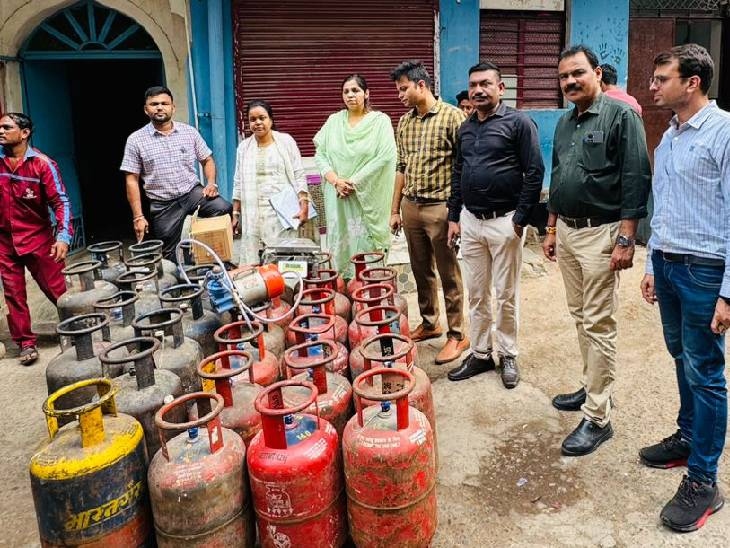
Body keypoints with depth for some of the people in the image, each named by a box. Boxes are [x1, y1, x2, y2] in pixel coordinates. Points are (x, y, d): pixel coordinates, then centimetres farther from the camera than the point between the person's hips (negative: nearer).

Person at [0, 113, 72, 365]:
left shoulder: (42, 164, -9)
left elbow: (60, 201, -11)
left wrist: (63, 236, -22)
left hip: (37, 238, -3)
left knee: (56, 290, 4)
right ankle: (25, 343, 18)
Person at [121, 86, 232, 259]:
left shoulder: (189, 132, 4)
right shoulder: (135, 140, -2)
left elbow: (207, 160, 12)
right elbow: (132, 181, -2)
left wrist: (211, 184, -8)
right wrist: (138, 217, -8)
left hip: (193, 192, 1)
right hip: (163, 205, 0)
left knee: (224, 209, -26)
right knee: (170, 256, 2)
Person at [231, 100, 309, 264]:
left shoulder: (286, 141, 4)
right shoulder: (244, 147, 11)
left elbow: (299, 176, 0)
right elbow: (238, 183, 13)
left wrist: (304, 205, -10)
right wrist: (235, 213, 9)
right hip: (254, 213, 2)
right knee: (254, 262, -3)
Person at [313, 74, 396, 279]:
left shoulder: (380, 121, 1)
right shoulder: (333, 121, 11)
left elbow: (385, 156, -10)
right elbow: (320, 155, 7)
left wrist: (354, 183, -13)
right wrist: (336, 181, -10)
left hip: (368, 197, -3)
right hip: (338, 197, 3)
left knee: (367, 247, -3)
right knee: (340, 246, 4)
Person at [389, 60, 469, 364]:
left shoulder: (452, 116, -9)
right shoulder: (404, 123, 10)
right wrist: (395, 210, 15)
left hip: (440, 208, -6)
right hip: (411, 207, 6)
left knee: (449, 275, 3)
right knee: (421, 271, 16)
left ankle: (457, 334, 15)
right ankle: (428, 323, 32)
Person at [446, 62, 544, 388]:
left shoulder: (518, 123, -7)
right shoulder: (466, 128, 12)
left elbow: (534, 173, -10)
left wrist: (520, 219, -13)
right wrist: (454, 217, 13)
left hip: (504, 221, -5)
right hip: (470, 221, 6)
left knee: (506, 295, 5)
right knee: (476, 293, 11)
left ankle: (508, 356, 21)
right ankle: (480, 354, 24)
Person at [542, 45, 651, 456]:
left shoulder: (621, 116, -10)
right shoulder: (565, 122, 14)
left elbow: (636, 180, -15)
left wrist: (626, 239, -19)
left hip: (600, 234, -8)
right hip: (567, 231, 8)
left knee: (599, 325, -4)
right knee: (581, 316, 15)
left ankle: (597, 418, 4)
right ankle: (594, 388, 31)